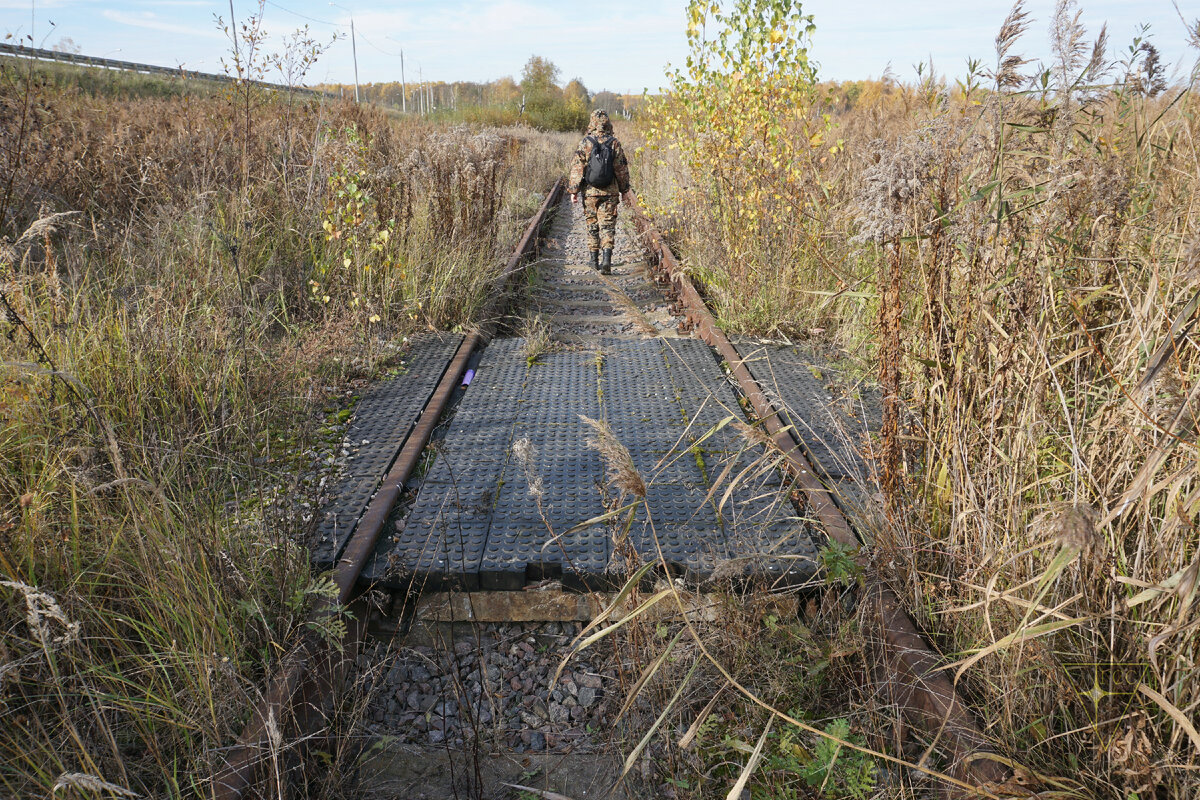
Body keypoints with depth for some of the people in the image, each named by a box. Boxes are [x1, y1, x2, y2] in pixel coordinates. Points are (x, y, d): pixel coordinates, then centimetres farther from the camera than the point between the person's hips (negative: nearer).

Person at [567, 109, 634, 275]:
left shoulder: (585, 143, -4)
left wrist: (574, 190, 1)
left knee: (592, 224, 13)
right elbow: (622, 169, 4)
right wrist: (625, 190, 14)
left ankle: (594, 259, 20)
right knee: (608, 226, 0)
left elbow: (577, 168, -4)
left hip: (590, 191, 0)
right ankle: (607, 258, -16)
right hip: (610, 192, 0)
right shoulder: (614, 143, -1)